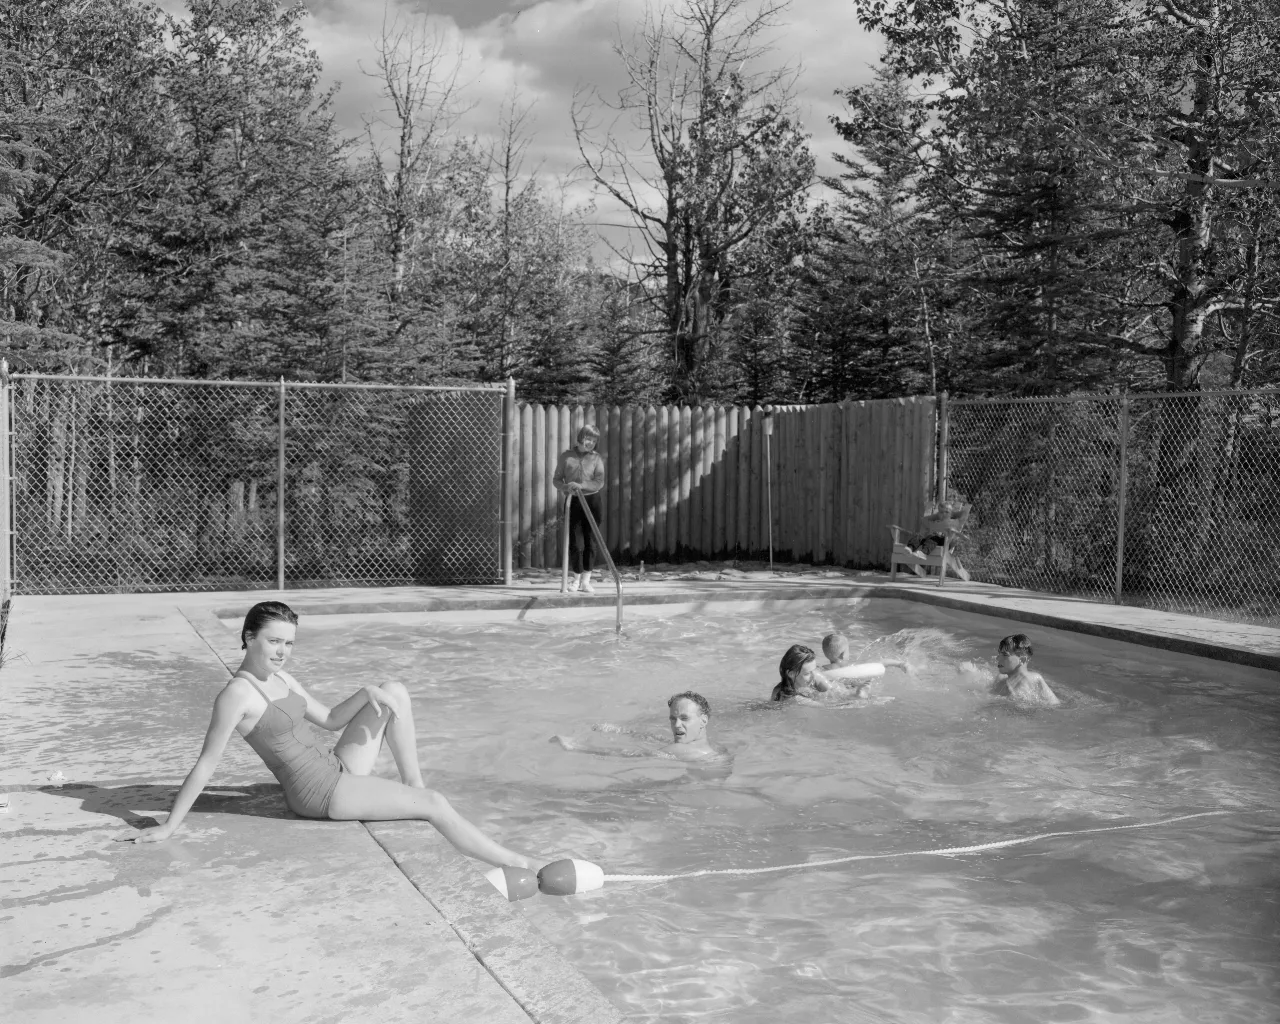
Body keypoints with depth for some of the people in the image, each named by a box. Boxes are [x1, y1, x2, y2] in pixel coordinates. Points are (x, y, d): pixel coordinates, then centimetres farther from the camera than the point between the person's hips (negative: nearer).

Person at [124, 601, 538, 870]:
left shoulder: (280, 678, 9)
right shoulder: (236, 695, -18)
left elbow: (329, 719, 16)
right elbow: (205, 765, -16)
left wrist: (367, 695, -3)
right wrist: (170, 826, -14)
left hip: (338, 769, 9)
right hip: (318, 792, -9)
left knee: (394, 691, 4)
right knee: (433, 804, -16)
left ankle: (413, 784, 4)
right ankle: (513, 863, -9)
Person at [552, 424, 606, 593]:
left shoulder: (596, 458, 4)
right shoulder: (566, 456, 5)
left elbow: (600, 482, -6)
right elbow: (556, 479, 7)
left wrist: (581, 485, -21)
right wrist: (566, 487, -14)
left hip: (591, 501, 1)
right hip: (572, 502, -1)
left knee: (590, 541, 2)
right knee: (575, 542, -1)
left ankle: (586, 580, 11)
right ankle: (576, 579, 14)